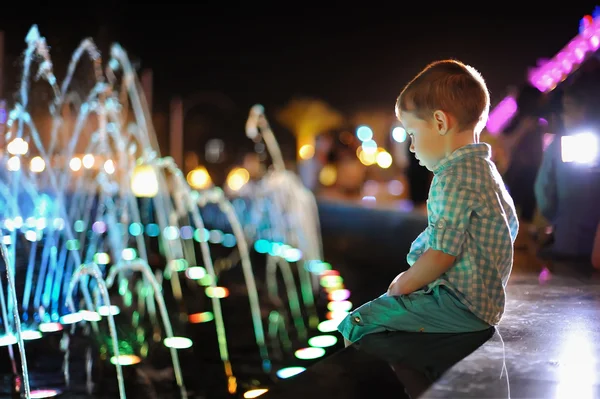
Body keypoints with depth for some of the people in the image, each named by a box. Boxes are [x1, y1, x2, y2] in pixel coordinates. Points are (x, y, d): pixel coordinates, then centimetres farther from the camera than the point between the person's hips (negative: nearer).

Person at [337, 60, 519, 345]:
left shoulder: (454, 178, -20)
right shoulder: (486, 170, 13)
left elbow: (440, 255, -23)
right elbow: (511, 227, 25)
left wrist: (403, 285, -6)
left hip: (460, 305, -11)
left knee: (355, 325, -11)